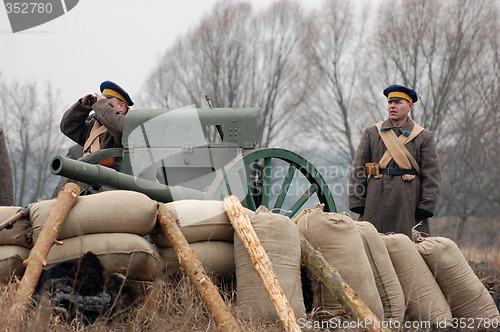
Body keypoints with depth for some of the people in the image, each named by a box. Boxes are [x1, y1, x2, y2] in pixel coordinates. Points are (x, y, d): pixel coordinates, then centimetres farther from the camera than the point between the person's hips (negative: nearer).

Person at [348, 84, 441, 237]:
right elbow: (358, 170, 9)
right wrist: (357, 203, 1)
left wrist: (425, 208, -7)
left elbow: (431, 176, 2)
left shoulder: (424, 137, 6)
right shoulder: (371, 133, 12)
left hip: (408, 207, -1)